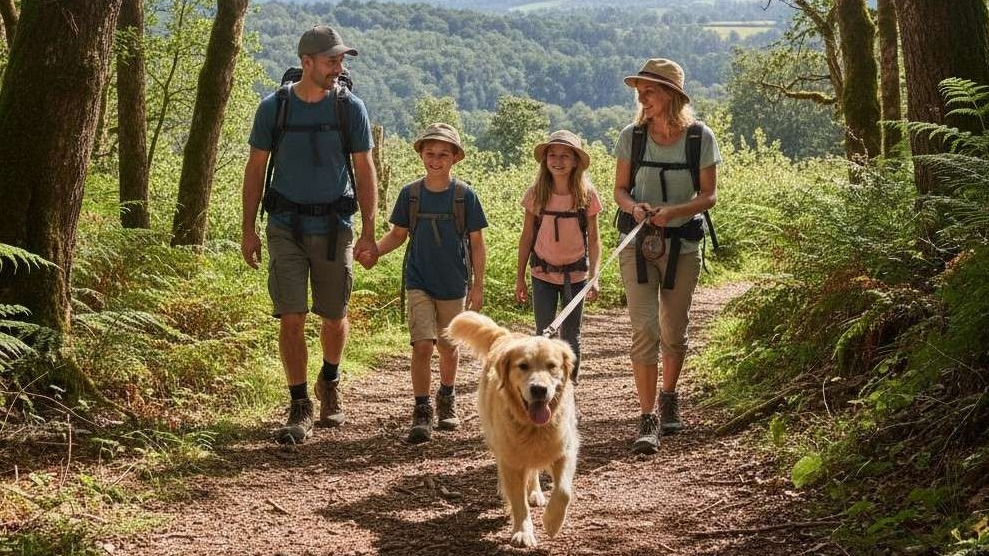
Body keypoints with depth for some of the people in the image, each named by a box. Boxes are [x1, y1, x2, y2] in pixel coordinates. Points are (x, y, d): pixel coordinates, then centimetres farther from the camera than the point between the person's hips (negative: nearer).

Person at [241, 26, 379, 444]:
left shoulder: (351, 108, -1)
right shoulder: (273, 107, -2)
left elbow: (364, 172, 2)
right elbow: (255, 168, 6)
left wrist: (368, 233, -3)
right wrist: (248, 230, 2)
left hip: (334, 226, 1)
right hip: (286, 227, -1)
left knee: (334, 317, 10)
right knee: (291, 319, -8)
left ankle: (329, 382, 39)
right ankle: (300, 409, 1)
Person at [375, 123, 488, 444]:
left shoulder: (464, 195, -5)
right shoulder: (410, 194, -2)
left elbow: (476, 242, 0)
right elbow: (397, 235, 8)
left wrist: (478, 285, -2)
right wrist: (372, 251, -11)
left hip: (454, 285, 0)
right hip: (419, 282, 0)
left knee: (448, 347, 13)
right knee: (422, 345, -13)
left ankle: (447, 399, 37)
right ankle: (421, 413, -7)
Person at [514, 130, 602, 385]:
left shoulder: (586, 195, -8)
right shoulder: (536, 193, -7)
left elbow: (593, 239, -3)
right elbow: (527, 237, 1)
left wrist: (594, 277, -11)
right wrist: (519, 278, 2)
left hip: (575, 275, 0)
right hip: (543, 275, 0)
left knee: (571, 336, 10)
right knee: (543, 335, 1)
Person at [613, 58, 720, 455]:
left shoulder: (701, 138, -4)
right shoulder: (631, 136, -1)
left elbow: (709, 195, -2)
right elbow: (620, 189, 6)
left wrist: (673, 211, -20)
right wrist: (634, 207, -17)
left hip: (682, 244, 0)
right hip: (638, 243, 0)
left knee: (673, 332, 11)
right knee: (644, 329, -12)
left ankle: (668, 399, 37)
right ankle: (648, 420, -9)